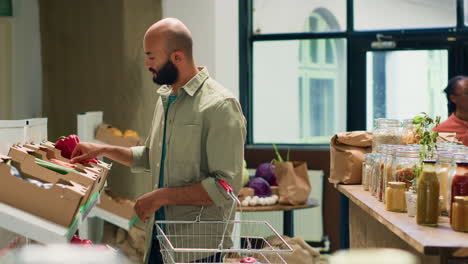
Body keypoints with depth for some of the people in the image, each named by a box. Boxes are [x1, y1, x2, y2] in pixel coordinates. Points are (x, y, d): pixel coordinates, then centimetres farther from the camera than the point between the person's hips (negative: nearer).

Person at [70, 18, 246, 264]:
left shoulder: (220, 105, -17)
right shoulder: (165, 98, 11)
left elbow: (225, 186, -22)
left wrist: (162, 196, -19)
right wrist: (103, 150, 17)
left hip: (198, 243, -7)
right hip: (158, 234, 8)